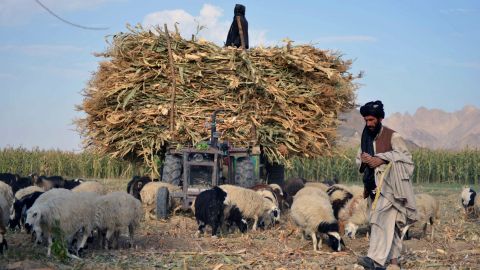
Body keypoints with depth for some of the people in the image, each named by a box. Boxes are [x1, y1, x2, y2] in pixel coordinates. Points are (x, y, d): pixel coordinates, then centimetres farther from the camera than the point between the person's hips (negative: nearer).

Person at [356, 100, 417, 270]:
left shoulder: (392, 136, -5)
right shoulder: (366, 138, 13)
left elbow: (405, 157, -10)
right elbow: (359, 159, 20)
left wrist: (382, 159, -19)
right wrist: (363, 160, -5)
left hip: (388, 185, -6)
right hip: (373, 185, 6)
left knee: (382, 220, -19)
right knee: (388, 224, 8)